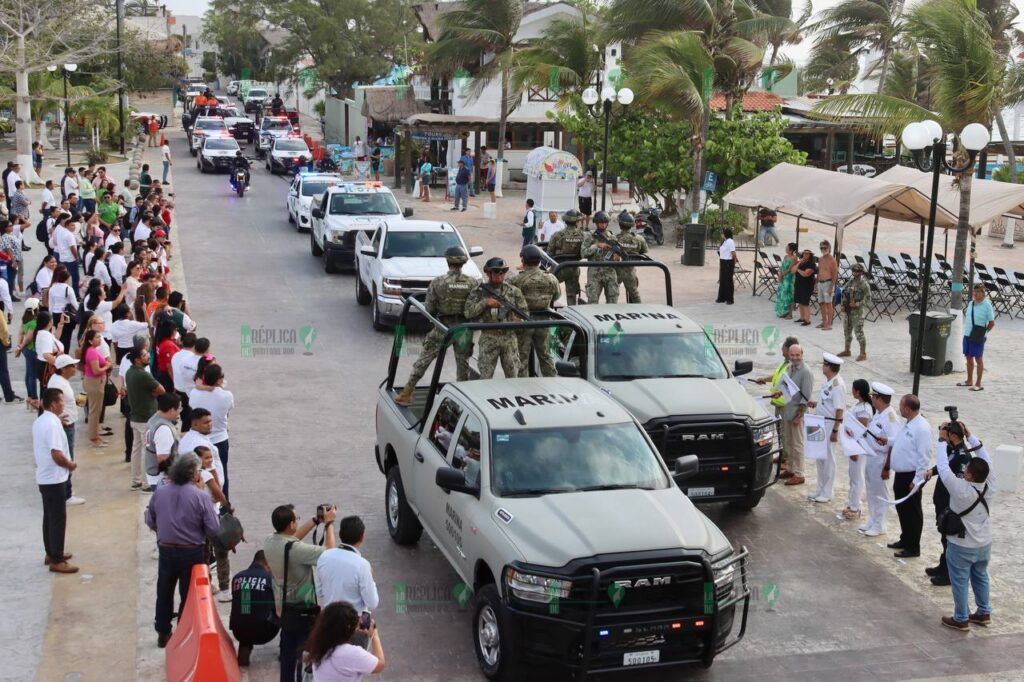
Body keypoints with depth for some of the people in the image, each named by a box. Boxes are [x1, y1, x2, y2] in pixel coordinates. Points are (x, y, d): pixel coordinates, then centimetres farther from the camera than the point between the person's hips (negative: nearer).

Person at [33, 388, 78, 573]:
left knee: (49, 517, 19)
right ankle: (56, 561, 2)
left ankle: (51, 553, 30)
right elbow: (57, 455, -28)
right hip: (54, 479, -10)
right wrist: (71, 465, -11)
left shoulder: (39, 421, 7)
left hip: (44, 477, 10)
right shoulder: (52, 424, -23)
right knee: (58, 519, -3)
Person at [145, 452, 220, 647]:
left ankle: (163, 633, 29)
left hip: (165, 551, 3)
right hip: (192, 553, -3)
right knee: (189, 595, 13)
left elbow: (150, 522, 3)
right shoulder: (200, 497, -19)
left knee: (164, 593, 20)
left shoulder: (159, 492, -8)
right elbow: (214, 529, -16)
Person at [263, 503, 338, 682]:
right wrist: (329, 523, -15)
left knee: (288, 650, 20)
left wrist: (316, 520, 7)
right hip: (302, 610, -8)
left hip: (283, 607, 8)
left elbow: (293, 537, 13)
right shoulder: (295, 549, -30)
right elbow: (329, 552, -24)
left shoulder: (270, 541, -6)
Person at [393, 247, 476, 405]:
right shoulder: (472, 283, -6)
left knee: (423, 360, 5)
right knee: (463, 363, 14)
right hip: (464, 328, 1)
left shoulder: (437, 282, -10)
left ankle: (406, 394, 7)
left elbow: (429, 308, -4)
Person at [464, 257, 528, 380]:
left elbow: (524, 312, 9)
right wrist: (485, 303, -16)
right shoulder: (479, 291, 1)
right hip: (488, 338, -2)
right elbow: (468, 312, -6)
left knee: (512, 375, 7)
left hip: (509, 337, 2)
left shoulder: (513, 291, 5)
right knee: (485, 375, -2)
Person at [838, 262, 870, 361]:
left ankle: (863, 354, -1)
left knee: (859, 333, -7)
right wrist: (843, 305, 6)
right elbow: (844, 294, 21)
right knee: (847, 332, 16)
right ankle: (846, 350, 30)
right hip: (847, 311, 8)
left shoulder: (863, 284, -10)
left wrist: (857, 304, -22)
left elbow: (868, 299, -13)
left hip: (857, 312, -8)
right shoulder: (850, 282, 12)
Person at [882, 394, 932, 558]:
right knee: (901, 508, 20)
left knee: (912, 512, 3)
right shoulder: (908, 425, 8)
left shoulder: (922, 428, -21)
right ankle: (905, 540, 35)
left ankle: (913, 547, 14)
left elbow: (924, 457, -22)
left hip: (911, 477, -9)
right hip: (900, 474, 9)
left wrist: (917, 480, -21)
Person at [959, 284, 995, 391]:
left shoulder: (987, 305, -11)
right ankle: (969, 381, 28)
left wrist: (984, 332, -8)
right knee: (968, 358, 15)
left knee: (978, 359, 0)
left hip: (978, 337, -7)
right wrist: (966, 329, 12)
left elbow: (992, 322, -8)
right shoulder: (971, 303, 9)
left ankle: (978, 384, 6)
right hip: (967, 334, 7)